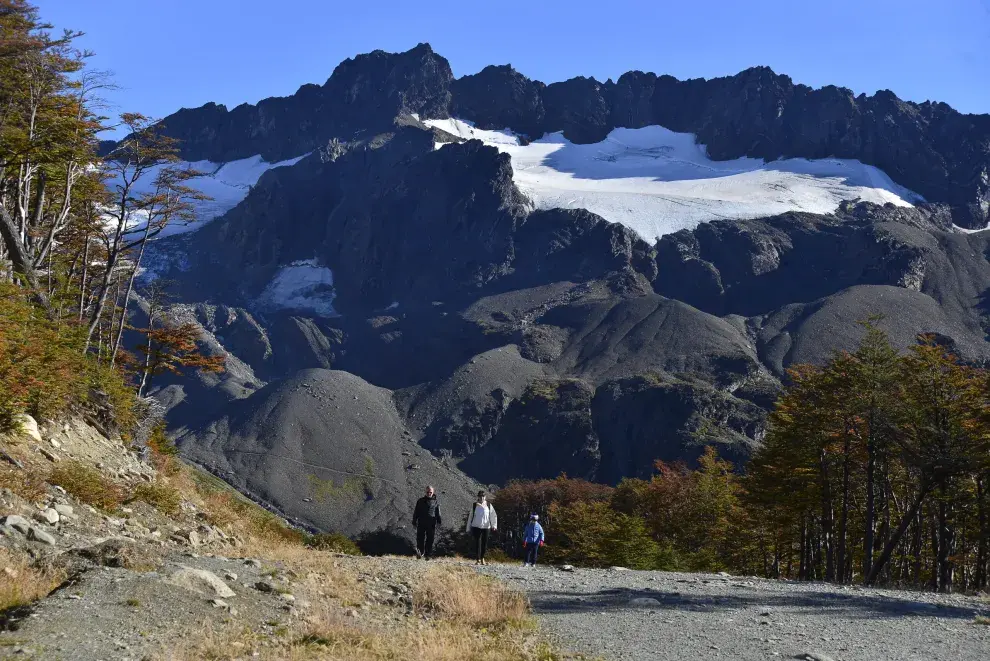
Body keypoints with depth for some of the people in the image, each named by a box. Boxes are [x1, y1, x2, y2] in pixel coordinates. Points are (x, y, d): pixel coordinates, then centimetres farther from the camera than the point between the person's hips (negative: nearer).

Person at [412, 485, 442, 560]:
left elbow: (438, 513, 11)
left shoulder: (435, 502, 13)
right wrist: (414, 522, 9)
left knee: (430, 540, 0)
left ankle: (428, 554, 4)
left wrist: (438, 522, -2)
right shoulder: (420, 501, 14)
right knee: (420, 539, -6)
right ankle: (420, 552, -4)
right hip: (421, 523, 0)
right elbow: (416, 512, 15)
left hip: (431, 524, 0)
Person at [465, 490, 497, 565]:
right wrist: (468, 528, 7)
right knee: (477, 543, -7)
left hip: (485, 527, 1)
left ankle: (482, 559, 25)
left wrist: (494, 525, -8)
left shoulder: (488, 505, 2)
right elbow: (470, 517, 7)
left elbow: (494, 515, 4)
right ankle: (477, 560, -5)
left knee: (485, 543, 6)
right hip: (476, 527, -1)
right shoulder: (474, 505, 1)